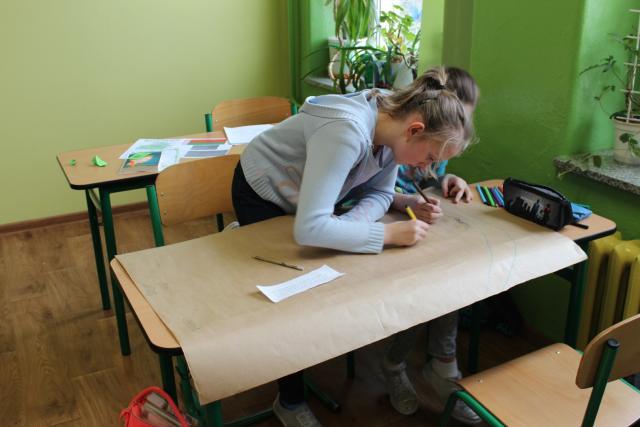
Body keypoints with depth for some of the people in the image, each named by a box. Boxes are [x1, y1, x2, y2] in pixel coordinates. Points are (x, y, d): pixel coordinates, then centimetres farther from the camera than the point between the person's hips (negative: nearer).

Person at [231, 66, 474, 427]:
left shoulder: (393, 121, -18)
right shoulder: (348, 132, -43)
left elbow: (379, 193, -9)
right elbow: (309, 229, -49)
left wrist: (351, 222, -30)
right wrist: (389, 233, -43)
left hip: (305, 193, 7)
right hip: (261, 196, -7)